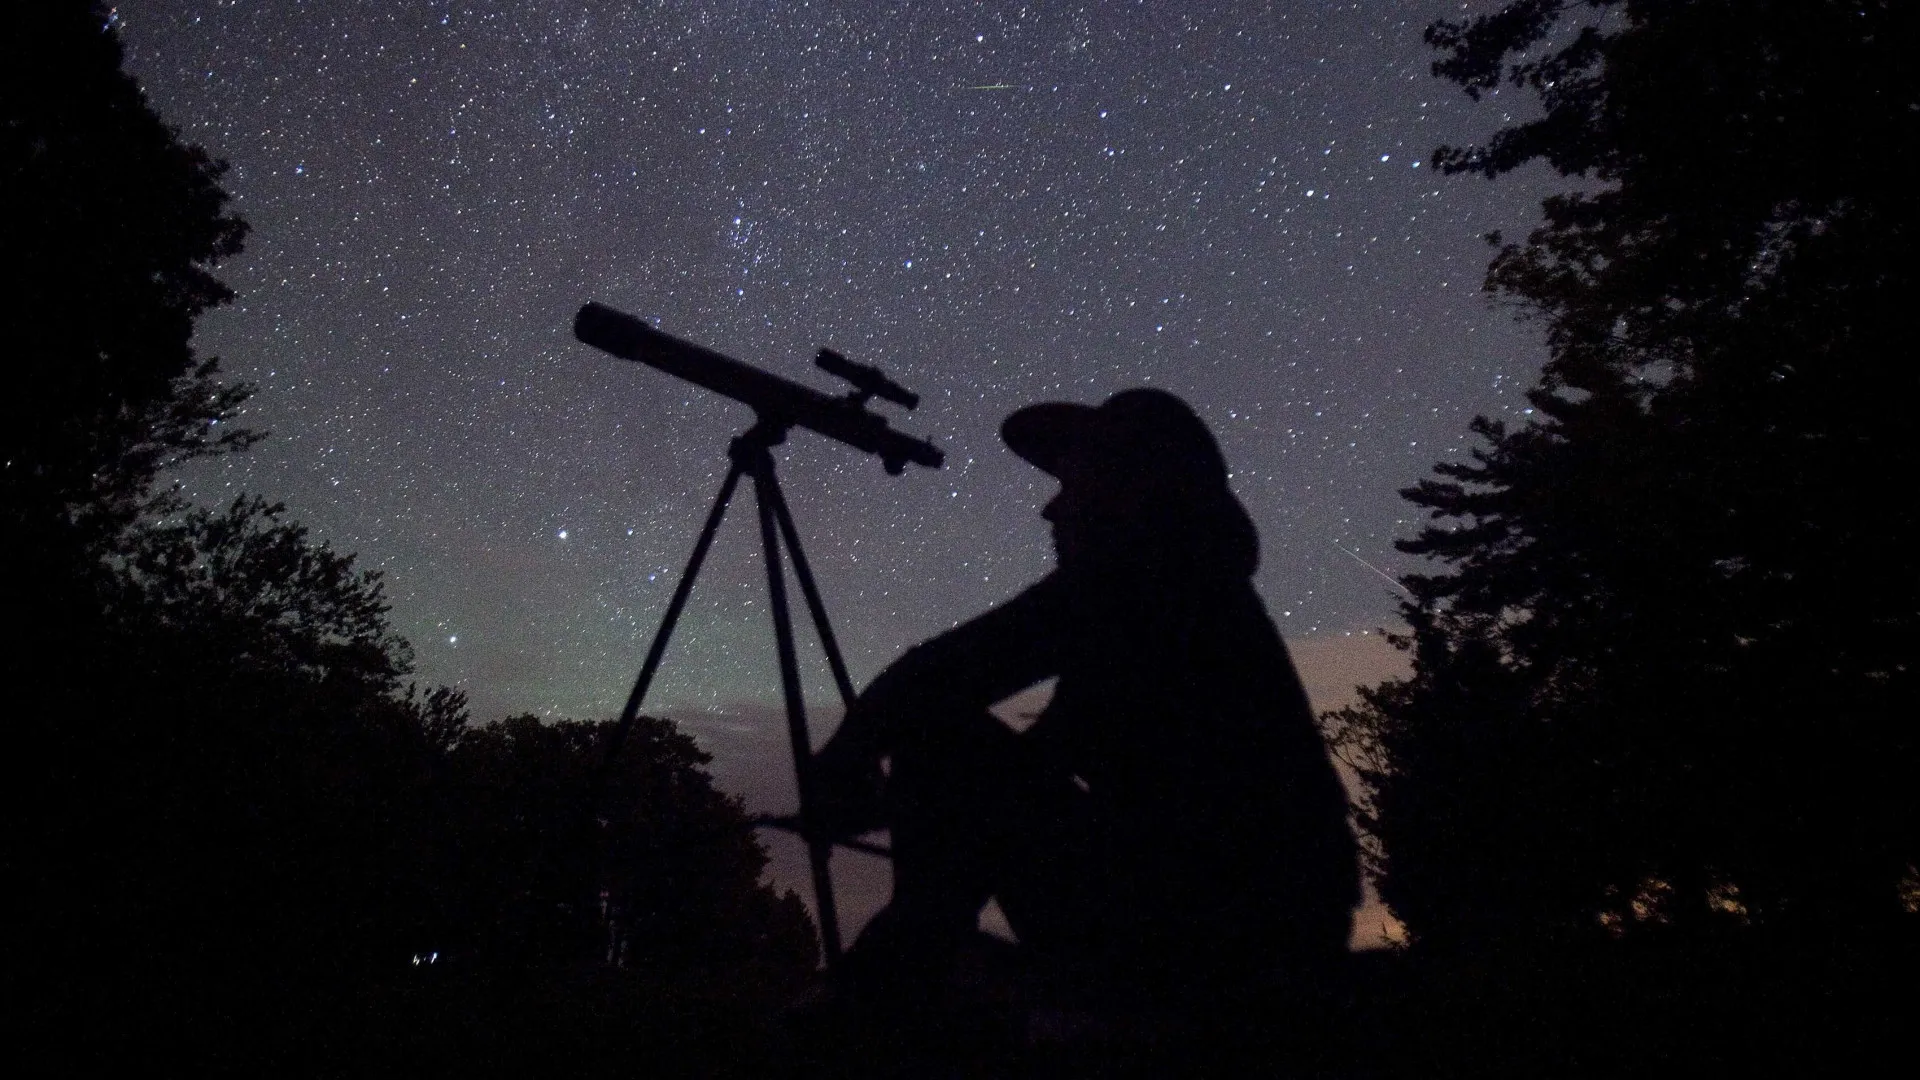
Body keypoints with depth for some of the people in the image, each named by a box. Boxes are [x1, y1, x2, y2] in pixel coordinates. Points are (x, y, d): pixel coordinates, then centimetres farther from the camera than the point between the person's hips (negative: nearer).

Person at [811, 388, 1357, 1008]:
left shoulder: (1133, 570, -9)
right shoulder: (1198, 585, 19)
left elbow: (935, 675, -13)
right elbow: (1044, 752, 22)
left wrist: (840, 764, 6)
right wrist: (888, 794, 19)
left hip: (1204, 920, -10)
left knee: (936, 726, -7)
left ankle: (907, 972, 5)